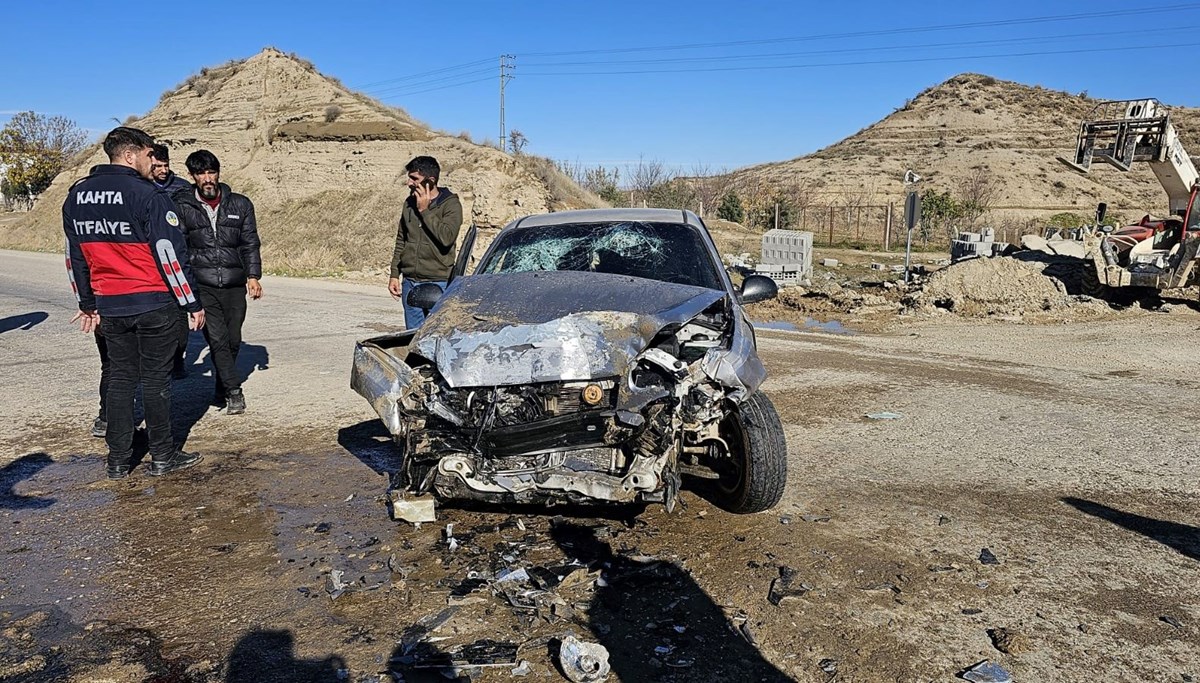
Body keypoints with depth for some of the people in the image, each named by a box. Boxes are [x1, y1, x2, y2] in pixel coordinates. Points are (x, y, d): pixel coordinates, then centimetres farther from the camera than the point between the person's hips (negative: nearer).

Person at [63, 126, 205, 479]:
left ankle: (118, 460, 17)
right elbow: (170, 254, -15)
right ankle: (162, 457, 12)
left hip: (109, 305, 6)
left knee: (119, 377, 14)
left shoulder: (76, 196, 8)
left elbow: (75, 255, 14)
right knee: (155, 379, 4)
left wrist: (87, 303, 22)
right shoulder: (148, 195, -13)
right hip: (153, 304, -5)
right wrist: (192, 303, -8)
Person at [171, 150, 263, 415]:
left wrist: (253, 276, 1)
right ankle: (234, 392, -5)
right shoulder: (182, 207, 3)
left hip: (234, 285, 2)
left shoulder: (240, 204, 8)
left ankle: (221, 388, 26)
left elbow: (250, 244, 10)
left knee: (233, 340, 7)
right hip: (201, 286, -2)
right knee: (217, 340, -12)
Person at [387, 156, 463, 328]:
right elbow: (401, 241, 19)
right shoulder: (410, 203, 12)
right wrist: (394, 274, 15)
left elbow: (447, 237, -23)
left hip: (437, 283, -6)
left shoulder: (451, 204, -6)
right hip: (410, 283, 6)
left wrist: (424, 211, -15)